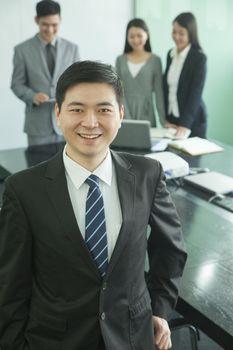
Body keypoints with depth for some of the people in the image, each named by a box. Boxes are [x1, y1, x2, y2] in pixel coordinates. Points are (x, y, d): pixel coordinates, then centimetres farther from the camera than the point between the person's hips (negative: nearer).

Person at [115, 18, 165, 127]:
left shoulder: (155, 60, 1)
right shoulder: (120, 60, 6)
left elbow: (159, 92, -1)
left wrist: (163, 120, -7)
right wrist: (127, 119, -10)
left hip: (146, 118, -1)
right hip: (124, 119, 1)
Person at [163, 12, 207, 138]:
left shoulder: (199, 57, -11)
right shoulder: (171, 54, 8)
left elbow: (196, 93, -17)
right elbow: (166, 87, 10)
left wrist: (185, 124, -25)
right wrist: (166, 118, 3)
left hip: (192, 121, -5)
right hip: (171, 117, 5)